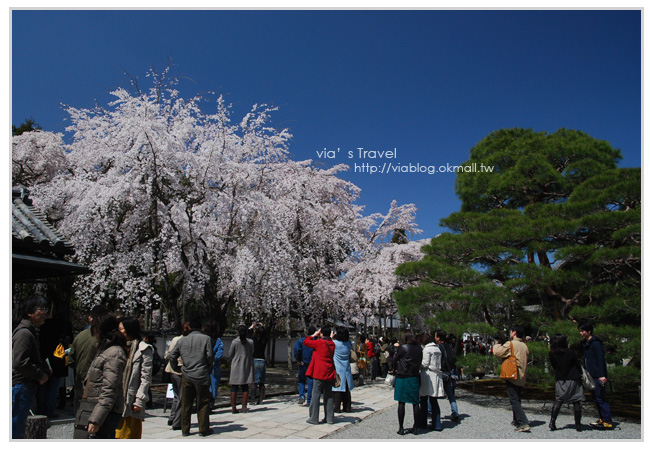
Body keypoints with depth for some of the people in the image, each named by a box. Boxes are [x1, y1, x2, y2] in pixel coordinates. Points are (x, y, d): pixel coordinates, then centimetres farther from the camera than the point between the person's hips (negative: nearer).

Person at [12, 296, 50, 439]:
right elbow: (19, 362, -24)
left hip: (26, 387, 11)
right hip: (20, 387, -11)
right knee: (15, 431, -7)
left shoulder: (30, 331, 18)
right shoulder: (24, 333, -16)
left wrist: (45, 371, 9)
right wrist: (41, 375, -13)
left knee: (18, 429, 16)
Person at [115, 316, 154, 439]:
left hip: (131, 402, -6)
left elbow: (146, 378, -9)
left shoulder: (143, 349, -5)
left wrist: (139, 401, -15)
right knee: (118, 435, 9)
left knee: (130, 435, 0)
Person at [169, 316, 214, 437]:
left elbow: (172, 356, 6)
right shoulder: (206, 338, -4)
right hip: (202, 376, -3)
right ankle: (203, 429, 9)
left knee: (185, 404, 11)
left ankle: (185, 429, 16)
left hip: (186, 376, 3)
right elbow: (210, 356, -9)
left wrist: (176, 369, 19)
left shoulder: (182, 341, 6)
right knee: (203, 404, 6)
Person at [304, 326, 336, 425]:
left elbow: (306, 342, -1)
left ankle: (314, 418, 0)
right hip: (329, 373, 6)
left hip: (319, 373, -6)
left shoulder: (319, 342, -11)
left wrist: (314, 335, 11)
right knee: (328, 395, 11)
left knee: (316, 394, -2)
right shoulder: (332, 344, 7)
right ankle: (329, 418, 14)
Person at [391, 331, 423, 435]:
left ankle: (401, 428, 5)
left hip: (402, 377, -4)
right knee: (415, 403, 10)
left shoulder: (402, 347, -8)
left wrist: (393, 369, 19)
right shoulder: (419, 348, 4)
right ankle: (415, 428, 15)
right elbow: (420, 361, 10)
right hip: (415, 377, 4)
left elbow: (395, 359, 1)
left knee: (401, 403, 3)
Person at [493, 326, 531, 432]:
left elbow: (497, 352, -14)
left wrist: (497, 344, 5)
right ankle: (516, 420, 32)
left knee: (514, 401, -8)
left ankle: (523, 423, -16)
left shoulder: (511, 344, -14)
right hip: (522, 378, 8)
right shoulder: (524, 346, 11)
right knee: (517, 399, 20)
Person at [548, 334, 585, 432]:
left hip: (560, 380, 3)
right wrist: (581, 374, 12)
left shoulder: (551, 354, -6)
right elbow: (577, 365, -4)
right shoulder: (571, 352, -14)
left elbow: (554, 367, 5)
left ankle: (552, 422, -1)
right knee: (576, 402, 6)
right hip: (573, 380, -3)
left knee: (558, 401, 9)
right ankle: (578, 425, 10)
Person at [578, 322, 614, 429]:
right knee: (596, 398, 12)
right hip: (592, 376, 10)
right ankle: (602, 419, 19)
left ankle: (608, 422, -6)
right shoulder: (586, 344, 16)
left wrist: (602, 375, -25)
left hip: (598, 376, -10)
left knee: (600, 398, -9)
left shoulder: (595, 343, -12)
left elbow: (601, 360, -19)